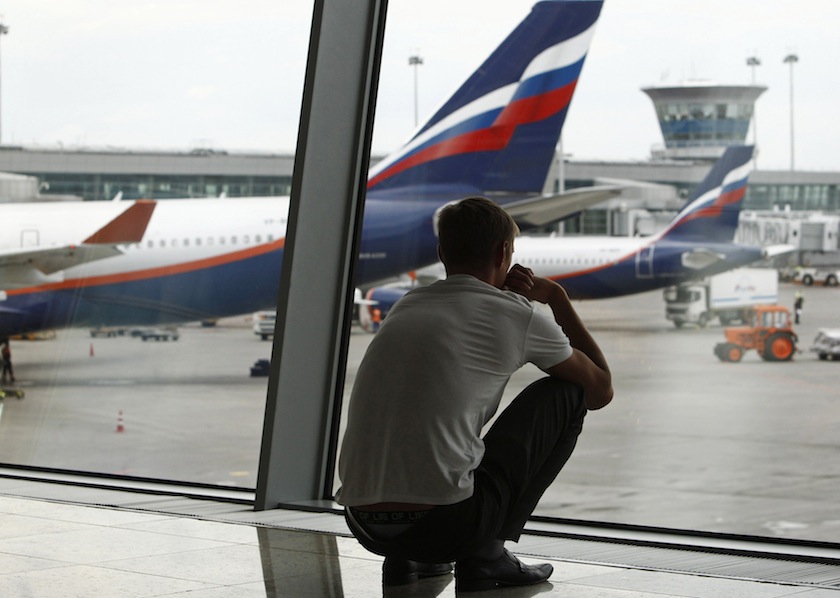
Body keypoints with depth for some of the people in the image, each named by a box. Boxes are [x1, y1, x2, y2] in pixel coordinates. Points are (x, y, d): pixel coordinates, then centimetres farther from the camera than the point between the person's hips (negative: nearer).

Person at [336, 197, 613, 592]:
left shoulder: (406, 306, 18)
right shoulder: (519, 314, 3)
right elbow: (601, 389, 19)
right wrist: (557, 297, 29)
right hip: (448, 523, -6)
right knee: (565, 394, 15)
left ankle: (405, 559, 20)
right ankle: (486, 555, 6)